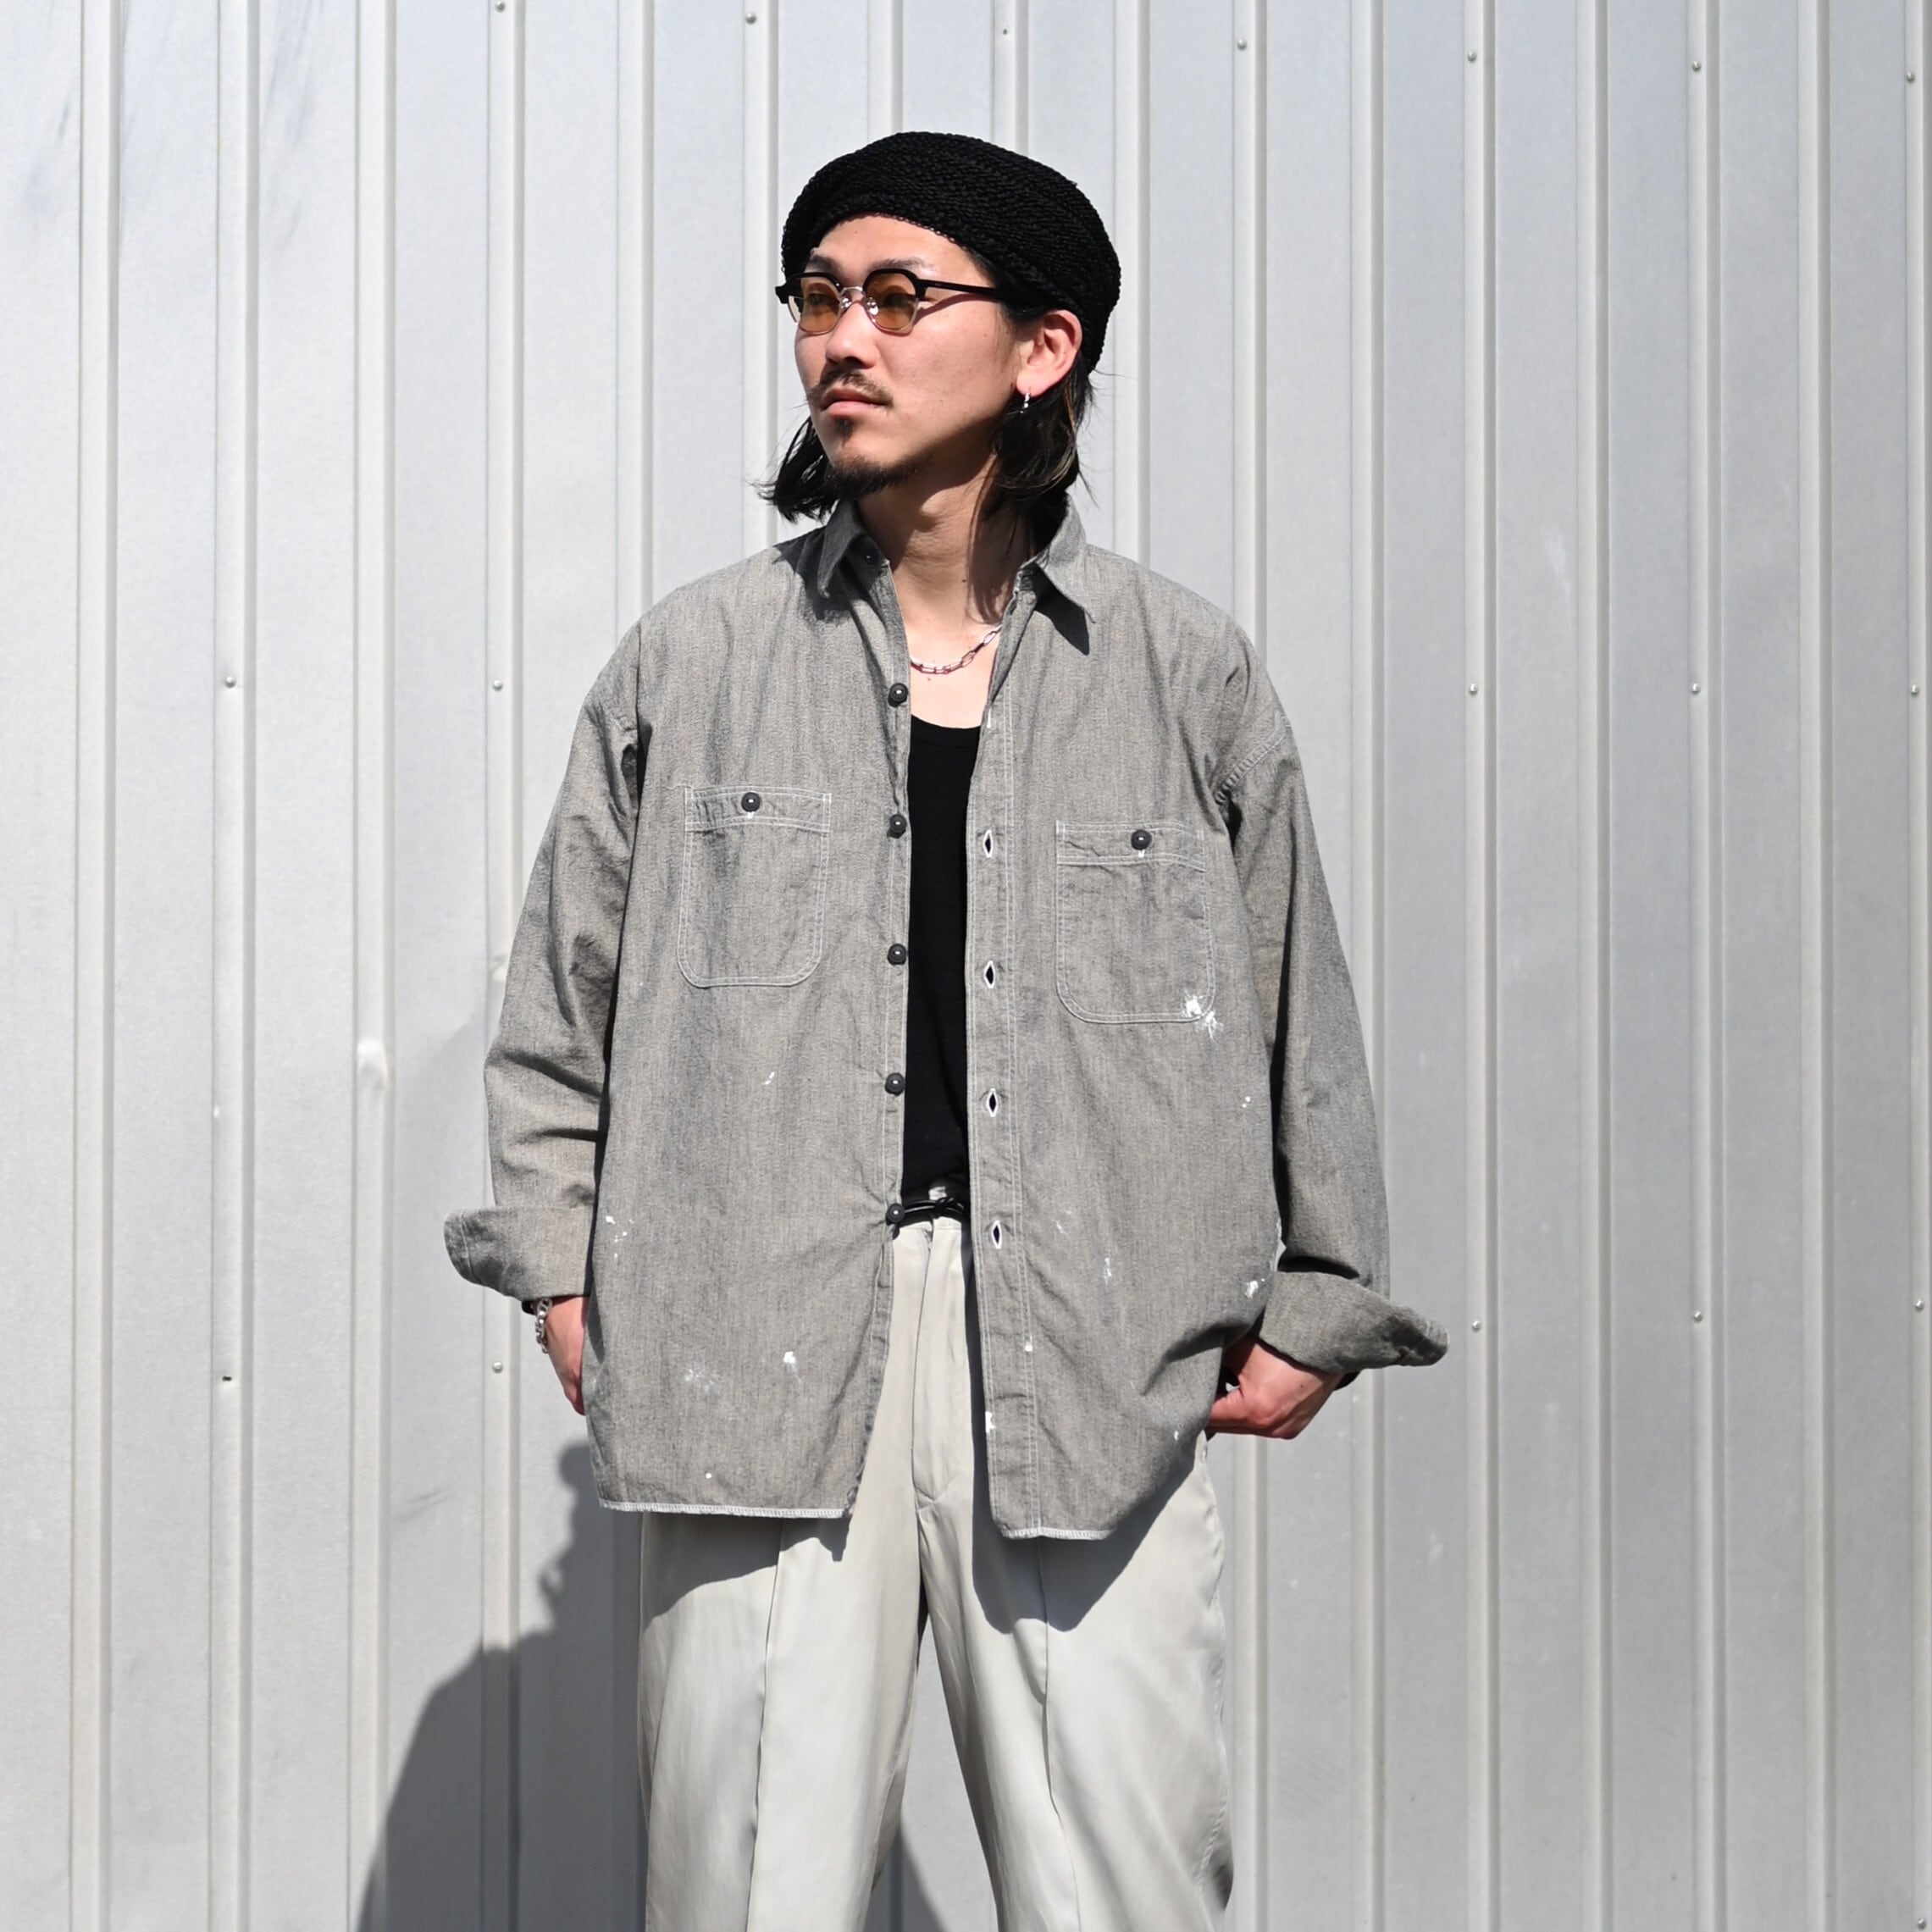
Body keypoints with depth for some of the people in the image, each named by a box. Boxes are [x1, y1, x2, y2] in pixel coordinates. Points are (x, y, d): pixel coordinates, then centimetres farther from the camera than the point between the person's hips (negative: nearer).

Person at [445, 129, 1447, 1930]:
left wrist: (1314, 1306, 12)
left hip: (1090, 1354, 0)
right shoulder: (694, 659, 7)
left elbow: (1293, 1007, 13)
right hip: (760, 1353, 0)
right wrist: (562, 1273, 7)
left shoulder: (1183, 668, 7)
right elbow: (559, 1008, 14)